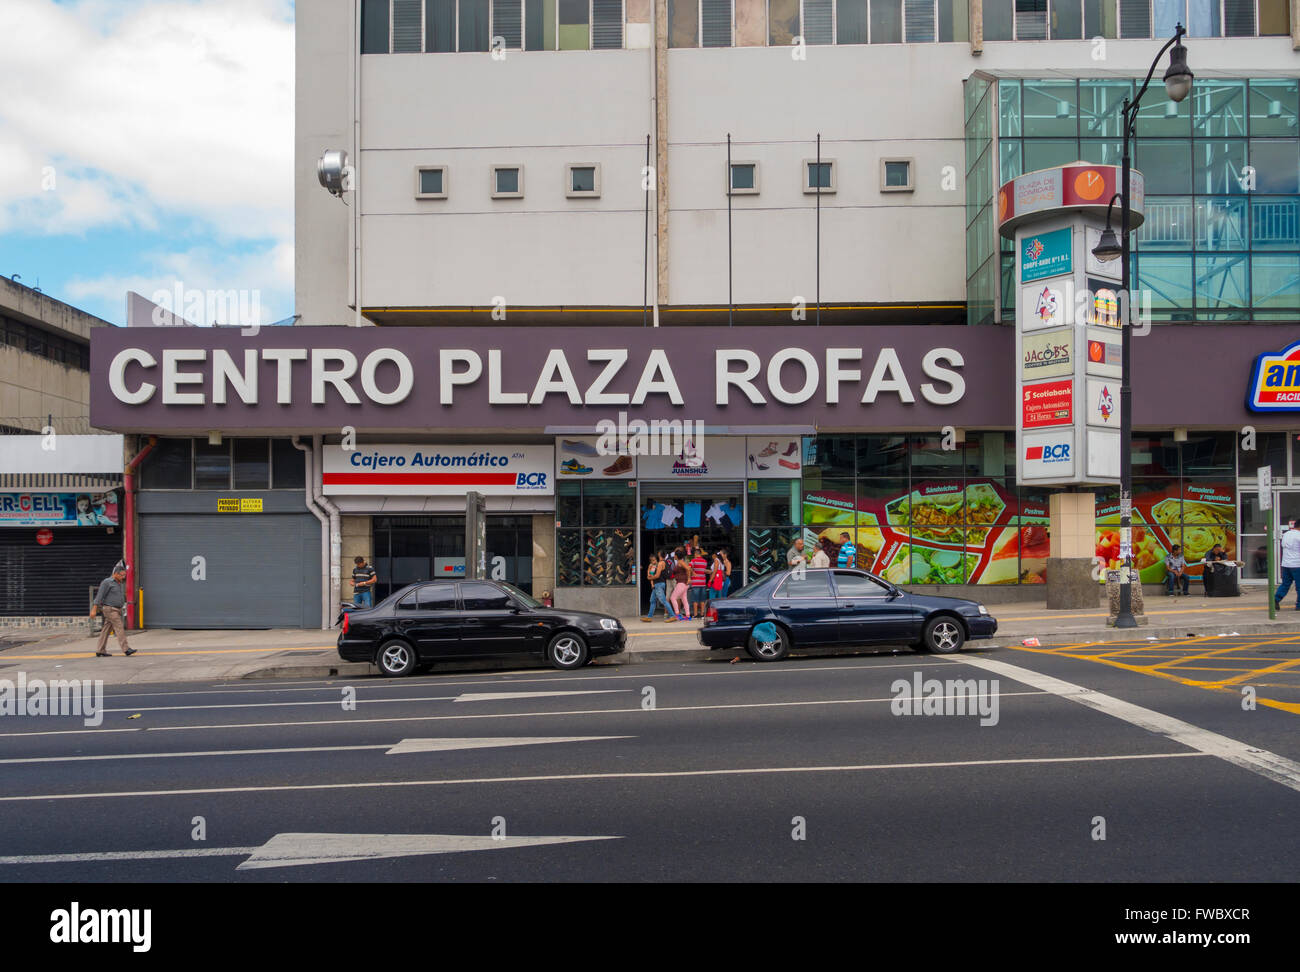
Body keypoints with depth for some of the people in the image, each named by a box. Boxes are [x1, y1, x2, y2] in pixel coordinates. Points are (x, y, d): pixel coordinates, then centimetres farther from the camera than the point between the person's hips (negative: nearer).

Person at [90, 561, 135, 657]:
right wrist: (94, 610, -16)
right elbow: (100, 596, -13)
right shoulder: (107, 582, -10)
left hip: (117, 610, 8)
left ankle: (100, 650, 13)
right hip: (110, 609, -8)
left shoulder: (120, 583, 15)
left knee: (107, 629, 10)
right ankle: (126, 649, -17)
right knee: (119, 627, -14)